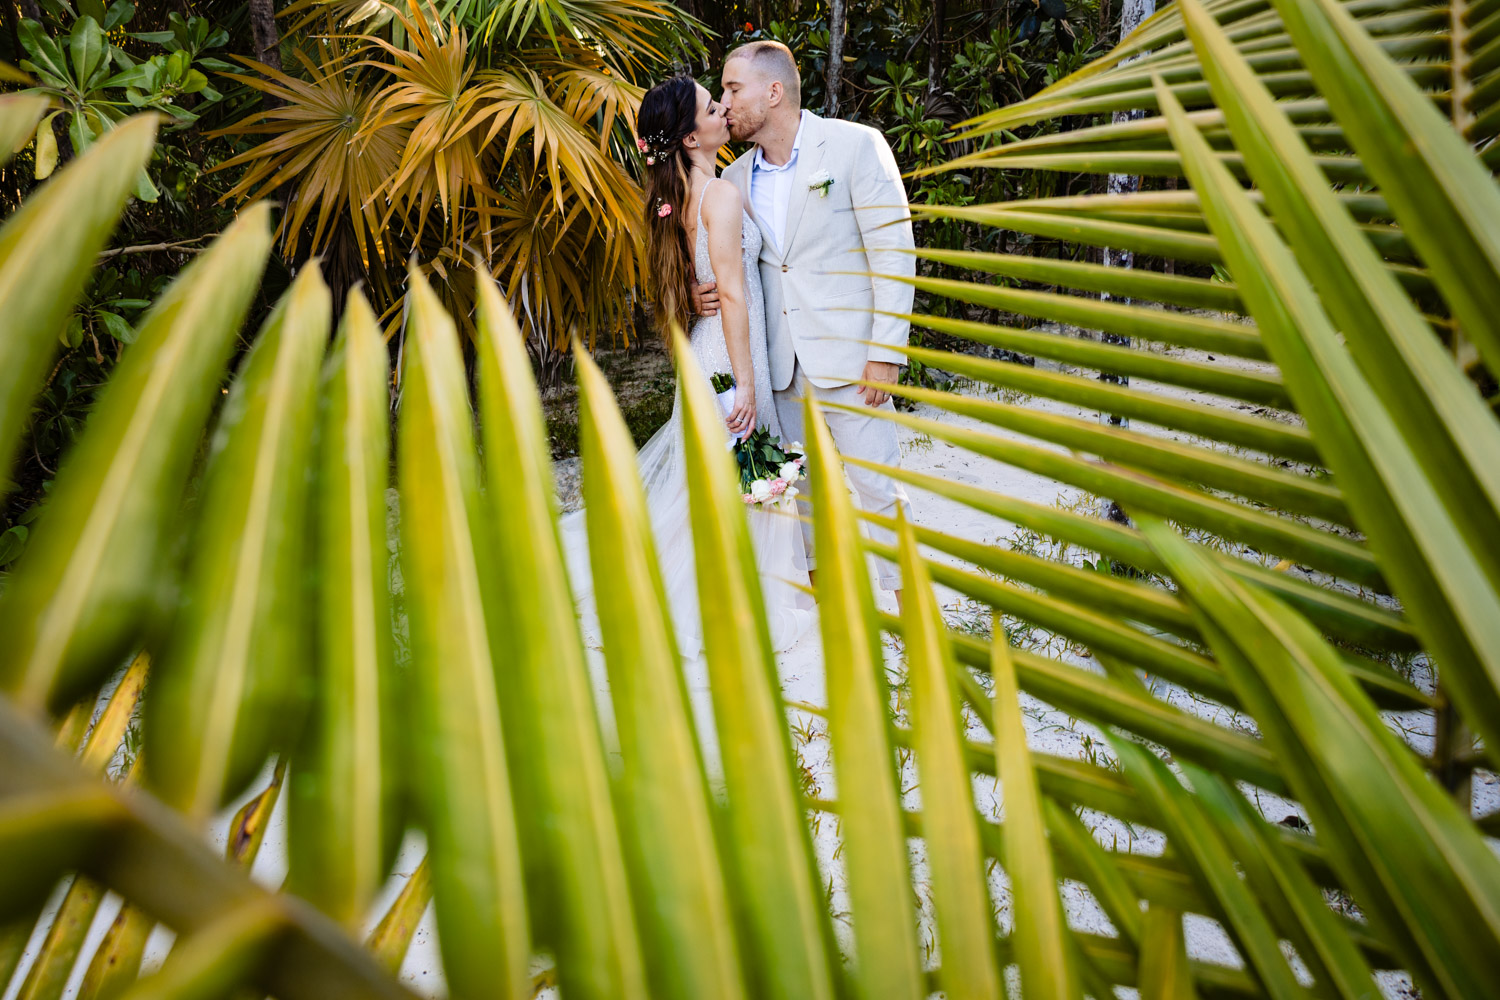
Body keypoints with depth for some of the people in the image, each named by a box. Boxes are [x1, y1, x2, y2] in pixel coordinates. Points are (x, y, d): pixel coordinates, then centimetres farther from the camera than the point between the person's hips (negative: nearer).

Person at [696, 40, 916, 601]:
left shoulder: (856, 145, -6)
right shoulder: (736, 178, 10)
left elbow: (894, 251, -9)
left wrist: (886, 352, -15)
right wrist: (703, 295, -3)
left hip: (847, 355, -5)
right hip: (782, 362, 5)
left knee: (877, 484, -2)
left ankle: (904, 597, 12)